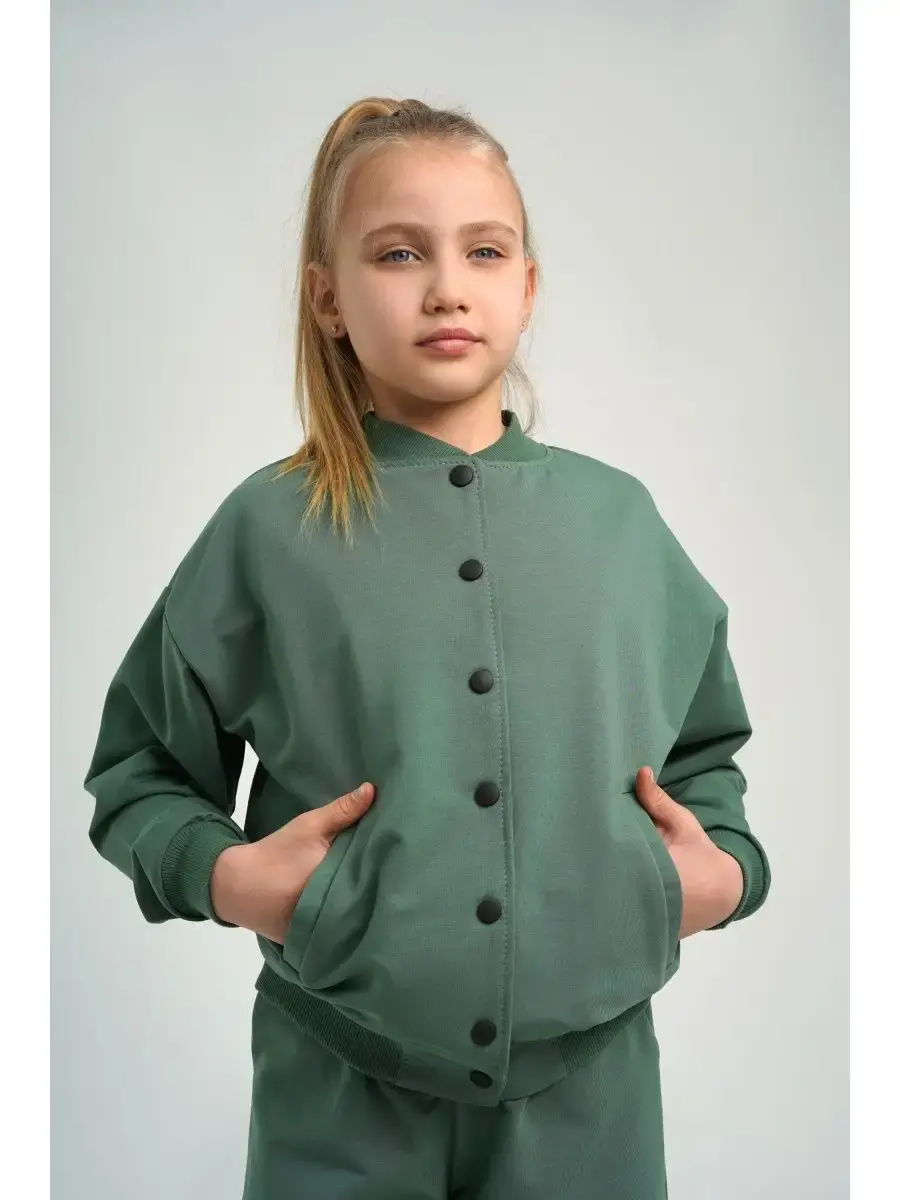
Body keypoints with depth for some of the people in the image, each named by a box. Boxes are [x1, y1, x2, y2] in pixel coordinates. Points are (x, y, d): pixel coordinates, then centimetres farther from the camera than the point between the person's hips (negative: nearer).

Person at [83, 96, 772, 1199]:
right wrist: (220, 872, -13)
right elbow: (140, 764, 4)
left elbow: (703, 749, 13)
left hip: (590, 1078, 2)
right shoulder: (268, 529, -6)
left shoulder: (619, 518, 1)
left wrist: (724, 865, -4)